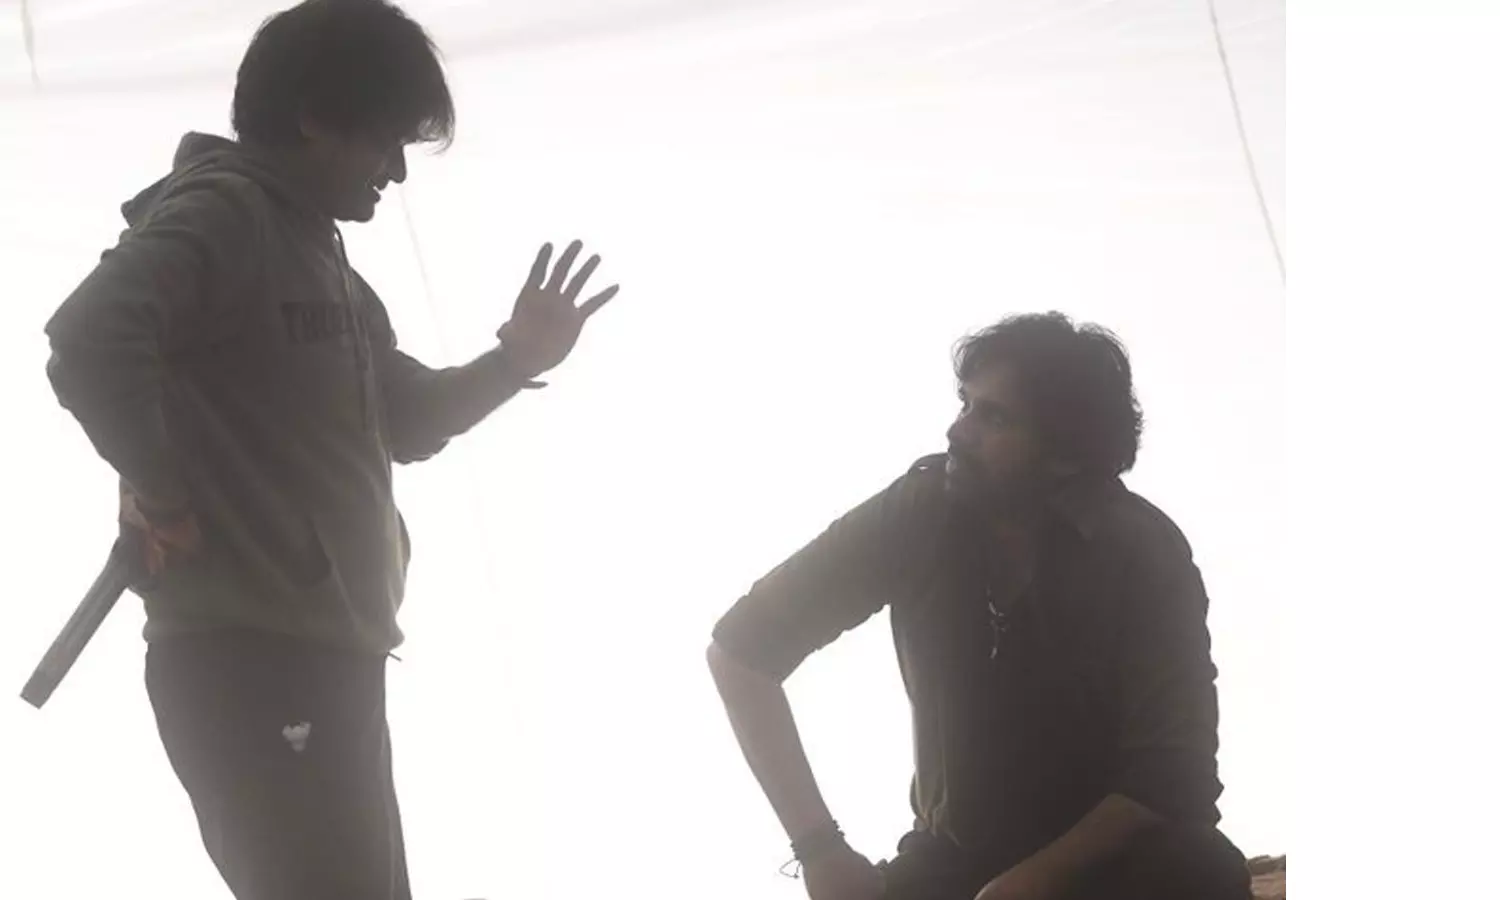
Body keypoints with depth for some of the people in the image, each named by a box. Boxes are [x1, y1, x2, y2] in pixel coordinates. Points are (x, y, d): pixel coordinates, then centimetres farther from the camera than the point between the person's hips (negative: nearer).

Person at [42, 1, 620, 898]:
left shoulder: (320, 258, 20)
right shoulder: (222, 215, -11)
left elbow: (406, 419, 27)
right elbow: (91, 342, -28)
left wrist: (515, 361, 12)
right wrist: (164, 496, -18)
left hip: (325, 659, 11)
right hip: (247, 659, -10)